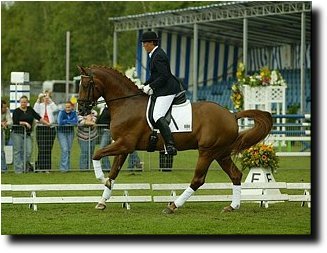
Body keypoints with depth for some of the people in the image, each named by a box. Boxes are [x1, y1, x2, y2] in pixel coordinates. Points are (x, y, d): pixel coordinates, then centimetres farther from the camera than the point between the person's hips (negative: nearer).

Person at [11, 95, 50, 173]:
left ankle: (26, 168, 4)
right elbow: (15, 122, -9)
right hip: (17, 133, -4)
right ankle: (19, 169, -3)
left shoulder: (30, 110, 13)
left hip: (27, 134, 4)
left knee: (28, 152, -6)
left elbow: (38, 117, 14)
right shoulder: (16, 111, 1)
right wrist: (25, 123, -13)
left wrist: (47, 123, 10)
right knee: (18, 151, -4)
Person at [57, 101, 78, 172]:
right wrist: (70, 121, -16)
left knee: (68, 150, 8)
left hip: (70, 133, 4)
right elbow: (60, 122, -24)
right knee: (64, 150, -13)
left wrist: (66, 121, -18)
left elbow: (75, 122, -16)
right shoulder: (61, 112, -11)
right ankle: (64, 167, -11)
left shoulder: (74, 113, -2)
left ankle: (67, 166, 18)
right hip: (62, 132, -4)